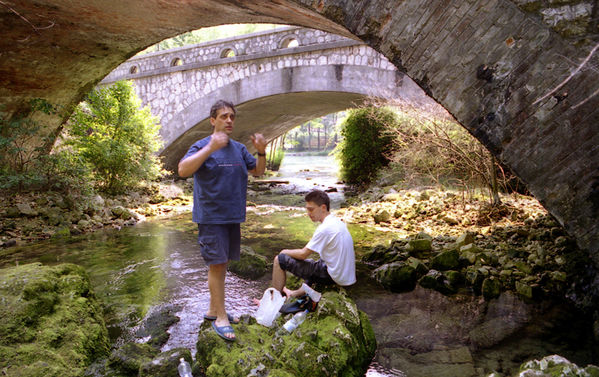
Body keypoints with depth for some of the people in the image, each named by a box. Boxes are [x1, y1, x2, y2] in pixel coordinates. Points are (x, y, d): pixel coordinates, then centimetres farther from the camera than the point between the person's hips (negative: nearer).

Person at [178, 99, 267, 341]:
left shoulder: (239, 148, 11)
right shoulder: (202, 146, -9)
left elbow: (257, 172, 16)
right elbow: (183, 170, -25)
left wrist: (261, 152, -3)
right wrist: (211, 148, -34)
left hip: (233, 216, 7)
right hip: (211, 217, -7)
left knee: (222, 263, 14)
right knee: (216, 264, -6)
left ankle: (213, 309, 28)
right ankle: (220, 317, 3)